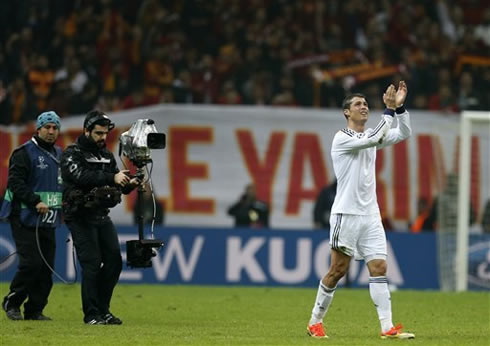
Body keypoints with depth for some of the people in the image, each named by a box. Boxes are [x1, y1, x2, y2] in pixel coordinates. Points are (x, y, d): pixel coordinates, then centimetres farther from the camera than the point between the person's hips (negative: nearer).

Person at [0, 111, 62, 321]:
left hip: (48, 221, 7)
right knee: (31, 263, -13)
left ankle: (35, 310, 10)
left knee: (47, 267, 2)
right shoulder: (24, 153, -6)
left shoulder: (59, 154, 18)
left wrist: (64, 205, 12)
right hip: (25, 219, -7)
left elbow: (64, 183, 29)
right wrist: (35, 202, -21)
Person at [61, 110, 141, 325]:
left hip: (102, 216, 7)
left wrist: (129, 184, -10)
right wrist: (112, 178, -35)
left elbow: (117, 186, 13)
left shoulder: (107, 156, 15)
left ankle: (103, 309, 14)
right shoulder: (72, 154, -7)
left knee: (114, 262, 3)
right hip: (80, 217, -7)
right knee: (92, 264, -10)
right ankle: (91, 314, -4)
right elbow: (82, 176, -25)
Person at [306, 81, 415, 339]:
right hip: (346, 214, -6)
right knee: (338, 270, -2)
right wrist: (389, 111, -18)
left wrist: (400, 107, -4)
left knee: (379, 268, -4)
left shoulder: (370, 136, 13)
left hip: (370, 214, 6)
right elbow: (373, 139, -23)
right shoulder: (342, 138, -8)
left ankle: (387, 327, -9)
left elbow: (404, 134, 10)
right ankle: (315, 322, 11)